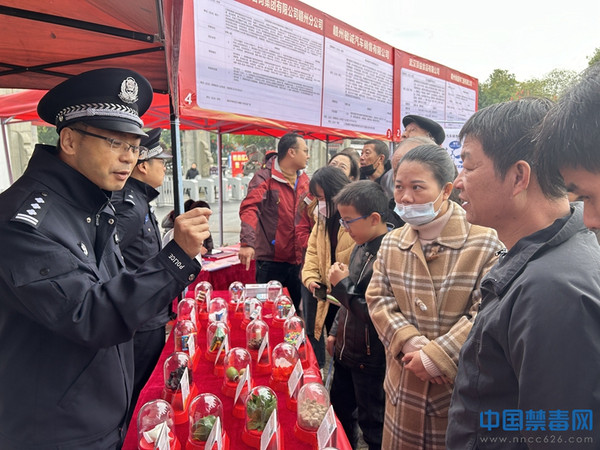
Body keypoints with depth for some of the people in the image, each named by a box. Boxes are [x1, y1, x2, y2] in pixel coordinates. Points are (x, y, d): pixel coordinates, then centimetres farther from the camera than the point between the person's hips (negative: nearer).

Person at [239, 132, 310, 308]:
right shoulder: (264, 178, -10)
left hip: (298, 259, 5)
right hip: (270, 260, -5)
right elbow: (249, 208, -23)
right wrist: (247, 243, -36)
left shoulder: (304, 180, 8)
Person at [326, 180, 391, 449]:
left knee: (372, 426, 13)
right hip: (345, 351, 8)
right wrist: (335, 332, 16)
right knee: (340, 411, 25)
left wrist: (343, 284, -22)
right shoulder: (361, 247, 0)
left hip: (370, 360, -8)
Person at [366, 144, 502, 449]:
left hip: (463, 386, -4)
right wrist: (410, 342, -14)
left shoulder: (486, 241, -13)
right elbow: (378, 298, 1)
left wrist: (436, 356, -18)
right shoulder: (391, 243, 3)